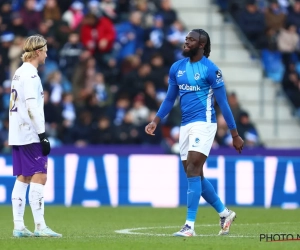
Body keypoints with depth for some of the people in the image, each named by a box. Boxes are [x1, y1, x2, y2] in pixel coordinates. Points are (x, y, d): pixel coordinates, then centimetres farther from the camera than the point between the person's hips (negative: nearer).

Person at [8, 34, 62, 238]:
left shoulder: (19, 73, 16)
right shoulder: (30, 74, -13)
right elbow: (32, 107, -20)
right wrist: (43, 135, -18)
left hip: (17, 135, 9)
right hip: (30, 135, -9)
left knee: (23, 179, 8)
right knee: (39, 177, -9)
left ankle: (18, 227, 6)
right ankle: (40, 226, -12)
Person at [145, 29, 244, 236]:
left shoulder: (210, 70, -9)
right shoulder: (177, 68, 10)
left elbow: (223, 103, -7)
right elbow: (170, 99, 18)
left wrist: (235, 135, -5)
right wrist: (156, 121, 5)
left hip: (203, 123, -7)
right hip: (186, 125, 7)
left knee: (192, 171, -15)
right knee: (196, 175, 11)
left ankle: (190, 225, -15)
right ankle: (225, 213, 28)